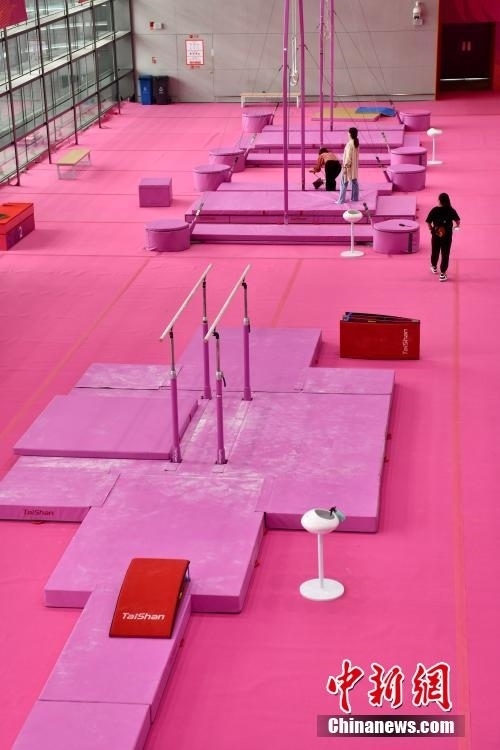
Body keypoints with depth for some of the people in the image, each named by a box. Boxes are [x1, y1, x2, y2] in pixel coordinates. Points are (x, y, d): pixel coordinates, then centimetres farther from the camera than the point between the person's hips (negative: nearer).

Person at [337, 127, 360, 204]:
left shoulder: (350, 144, -22)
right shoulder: (356, 143, 4)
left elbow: (348, 156, -23)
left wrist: (345, 167, -19)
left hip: (349, 166, -8)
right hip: (354, 166, 8)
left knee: (344, 183, -2)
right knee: (354, 182, 15)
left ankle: (341, 200, 0)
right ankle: (355, 198, 22)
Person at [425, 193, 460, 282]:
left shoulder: (434, 210, -10)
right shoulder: (451, 210, -10)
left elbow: (428, 222, -11)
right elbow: (458, 221, -12)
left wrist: (431, 229, 8)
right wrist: (457, 226, 11)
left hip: (436, 235, 1)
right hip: (447, 235, -1)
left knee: (435, 251, 23)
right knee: (445, 254, 4)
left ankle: (434, 267, 46)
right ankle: (442, 274, 2)